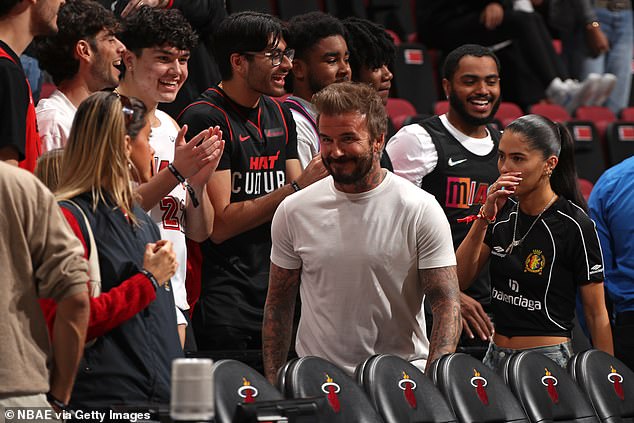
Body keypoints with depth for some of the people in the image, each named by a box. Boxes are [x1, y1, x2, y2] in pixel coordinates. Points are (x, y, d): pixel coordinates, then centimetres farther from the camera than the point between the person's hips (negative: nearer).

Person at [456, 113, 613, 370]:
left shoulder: (575, 226, -11)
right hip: (496, 357, 6)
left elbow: (596, 315, -7)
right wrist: (484, 217, -10)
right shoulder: (503, 213, 6)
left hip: (549, 360, -6)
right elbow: (459, 279, -1)